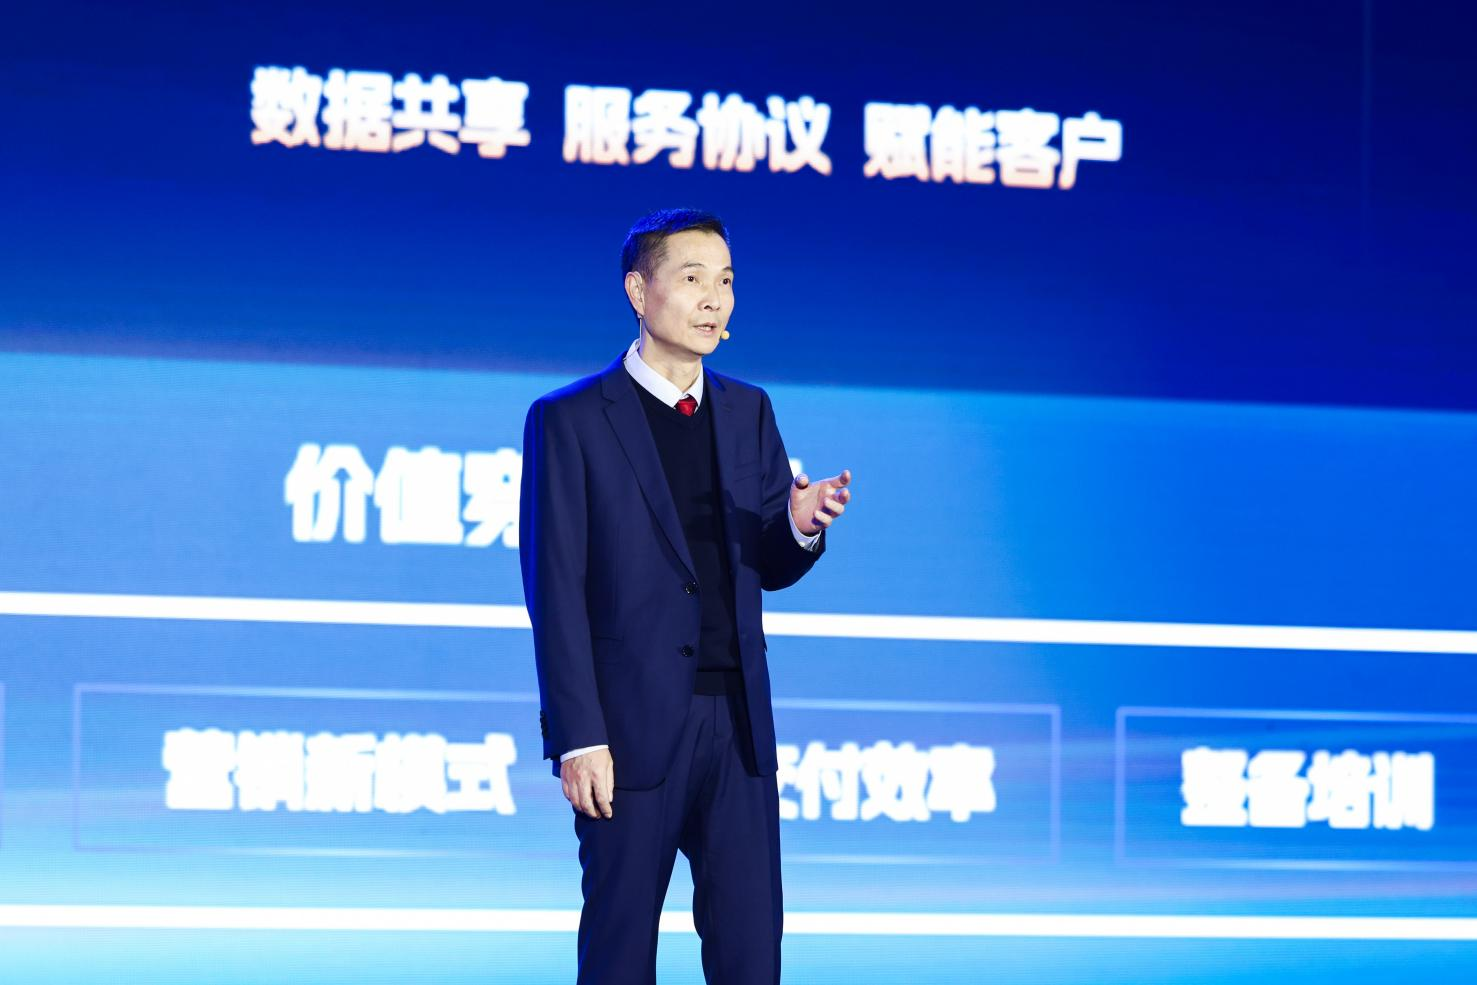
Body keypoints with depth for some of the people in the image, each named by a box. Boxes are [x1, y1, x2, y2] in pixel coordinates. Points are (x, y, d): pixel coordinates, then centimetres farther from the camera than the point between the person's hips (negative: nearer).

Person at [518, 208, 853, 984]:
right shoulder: (568, 421, -4)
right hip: (633, 728, -4)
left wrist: (801, 526, -10)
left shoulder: (748, 412, 11)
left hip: (737, 723, 5)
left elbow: (767, 568, 14)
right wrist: (579, 738, -13)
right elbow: (557, 592, -8)